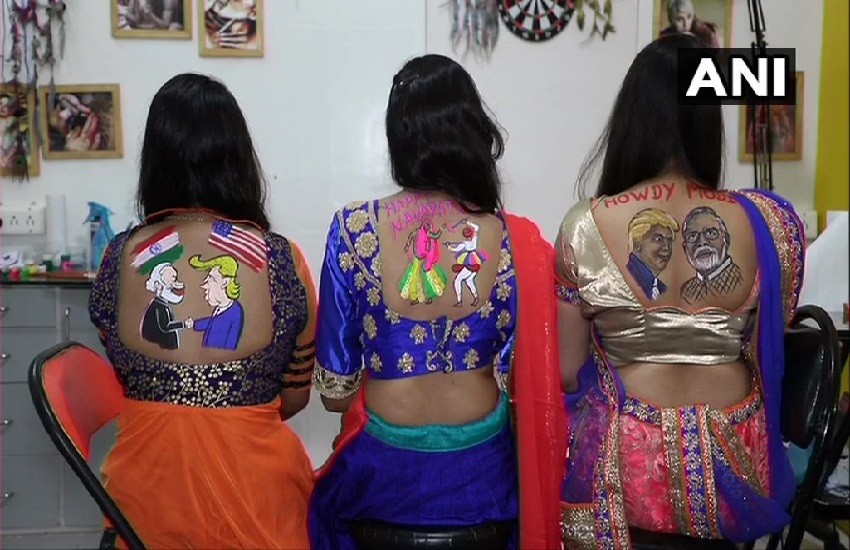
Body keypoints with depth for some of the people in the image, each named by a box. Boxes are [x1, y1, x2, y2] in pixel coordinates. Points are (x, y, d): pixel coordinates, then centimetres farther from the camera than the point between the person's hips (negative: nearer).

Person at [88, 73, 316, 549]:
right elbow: (295, 398, 0)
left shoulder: (120, 256, -7)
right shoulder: (281, 260, -13)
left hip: (146, 494, 3)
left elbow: (127, 380, 6)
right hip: (253, 488, -2)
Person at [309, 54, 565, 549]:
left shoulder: (354, 229, -15)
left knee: (329, 501, 33)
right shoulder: (517, 241, -13)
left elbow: (336, 392, -9)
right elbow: (532, 380, -5)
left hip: (384, 474, -1)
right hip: (484, 474, 1)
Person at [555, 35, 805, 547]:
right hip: (735, 466, 3)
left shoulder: (585, 227, -14)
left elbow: (566, 372, -6)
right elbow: (770, 355, 4)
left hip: (626, 463, -3)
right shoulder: (769, 222, -9)